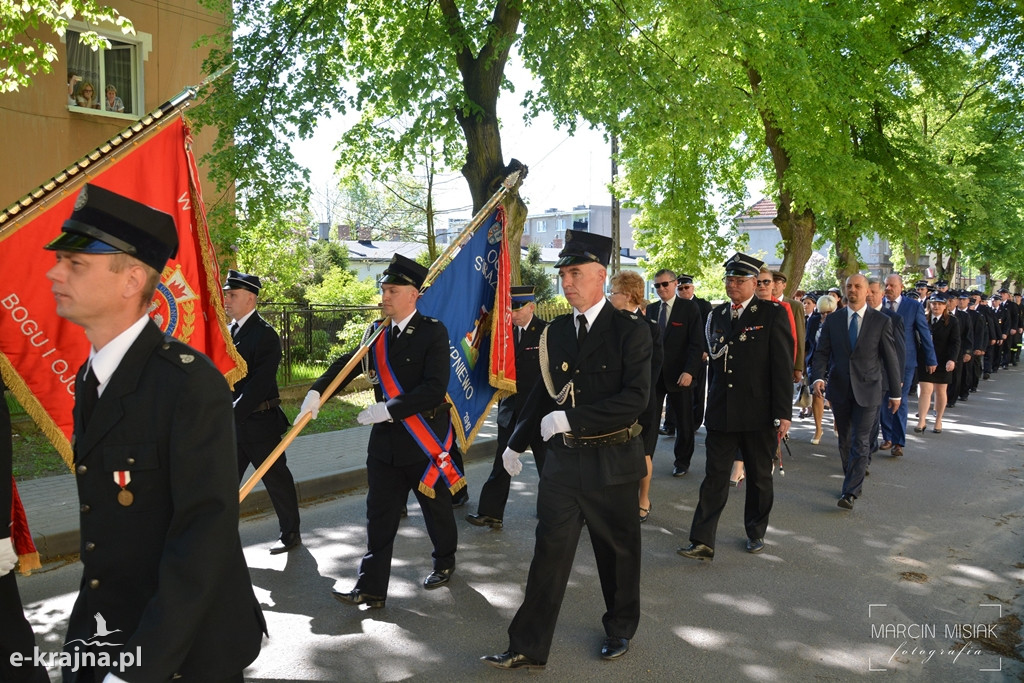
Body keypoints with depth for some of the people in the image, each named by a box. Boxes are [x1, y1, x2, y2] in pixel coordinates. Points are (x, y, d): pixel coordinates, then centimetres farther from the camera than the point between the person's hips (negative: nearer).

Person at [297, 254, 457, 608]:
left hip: (426, 439, -5)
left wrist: (389, 409, -26)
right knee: (378, 515, 5)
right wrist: (316, 391, -7)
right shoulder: (377, 332, 5)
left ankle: (445, 563, 39)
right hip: (385, 440, 5)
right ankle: (371, 588, 12)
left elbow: (435, 389, -21)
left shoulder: (433, 332, -13)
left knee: (436, 507, 15)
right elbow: (347, 364, 9)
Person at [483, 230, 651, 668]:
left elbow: (635, 398, -20)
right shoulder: (556, 331, 5)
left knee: (617, 550, 14)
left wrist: (570, 419, -24)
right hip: (562, 457, 4)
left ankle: (620, 629, 37)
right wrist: (517, 442, 21)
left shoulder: (630, 331, -11)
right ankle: (529, 647, 15)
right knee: (549, 550, 5)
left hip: (611, 461, -4)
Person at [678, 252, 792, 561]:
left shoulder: (773, 314, -6)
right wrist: (711, 406, 12)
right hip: (722, 413, 3)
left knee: (759, 477, 14)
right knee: (714, 476, 2)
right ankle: (702, 542, 4)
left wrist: (783, 414, -12)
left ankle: (756, 532, 32)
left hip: (759, 414, -3)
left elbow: (783, 367, -9)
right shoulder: (717, 315, 9)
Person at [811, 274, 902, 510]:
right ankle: (854, 479, 30)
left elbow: (891, 358, 2)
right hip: (839, 390, 3)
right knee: (845, 440, 13)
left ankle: (850, 492, -7)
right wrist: (818, 377, -17)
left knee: (860, 442, -7)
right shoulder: (832, 321, 4)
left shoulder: (881, 321, -1)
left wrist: (895, 392, 3)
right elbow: (822, 353, 2)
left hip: (867, 390, -3)